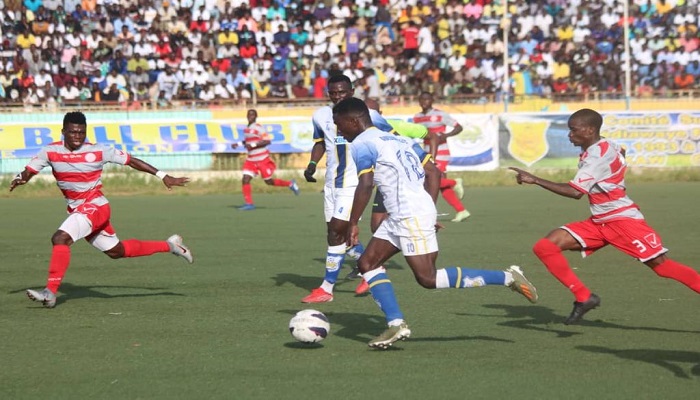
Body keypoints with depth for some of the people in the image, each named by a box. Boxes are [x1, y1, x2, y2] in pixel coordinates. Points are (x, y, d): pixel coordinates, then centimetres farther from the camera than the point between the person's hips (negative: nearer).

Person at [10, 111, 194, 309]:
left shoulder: (99, 151, -10)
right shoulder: (50, 152, -2)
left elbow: (131, 161, -3)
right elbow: (28, 171, -4)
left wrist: (163, 176, -2)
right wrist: (19, 178, -29)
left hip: (95, 207, -5)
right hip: (75, 210, 6)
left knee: (60, 239, -26)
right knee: (117, 251, 17)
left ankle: (51, 291, -24)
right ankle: (169, 245, 35)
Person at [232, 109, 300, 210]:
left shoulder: (258, 127, -13)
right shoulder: (247, 129, 12)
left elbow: (267, 141, -19)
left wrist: (253, 145, -25)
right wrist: (239, 144, 11)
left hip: (262, 159, -7)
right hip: (251, 159, 7)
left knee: (269, 181, 2)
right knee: (245, 179, -8)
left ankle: (290, 184, 24)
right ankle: (249, 203, -4)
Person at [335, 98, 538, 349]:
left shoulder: (361, 145, -6)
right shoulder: (396, 138, 21)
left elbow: (365, 186, -19)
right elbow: (433, 172, 19)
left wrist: (352, 225, -12)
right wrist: (429, 211, 20)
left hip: (410, 216, -10)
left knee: (428, 279, -9)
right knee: (367, 263, 11)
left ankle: (507, 278, -8)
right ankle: (396, 324, 4)